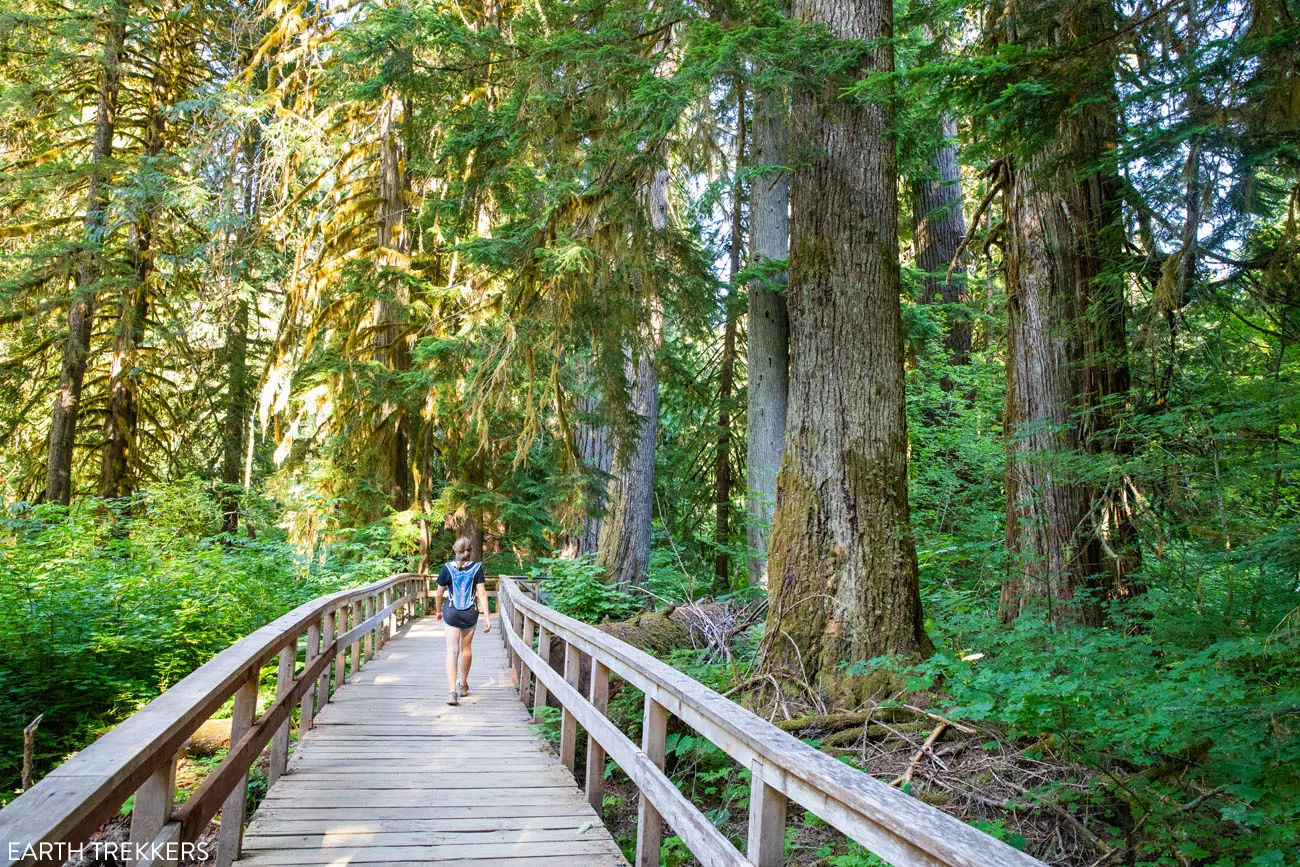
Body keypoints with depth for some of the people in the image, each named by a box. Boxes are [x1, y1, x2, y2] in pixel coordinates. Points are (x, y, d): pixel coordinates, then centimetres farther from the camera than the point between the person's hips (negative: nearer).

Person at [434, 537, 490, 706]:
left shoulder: (448, 568, -5)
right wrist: (487, 618, -8)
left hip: (451, 613, -2)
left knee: (452, 651, -3)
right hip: (470, 613, 2)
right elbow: (482, 593, -9)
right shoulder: (476, 568, -4)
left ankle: (453, 691, -16)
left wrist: (438, 610, 19)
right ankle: (463, 685, 37)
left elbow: (439, 593, 1)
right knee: (466, 648, 19)